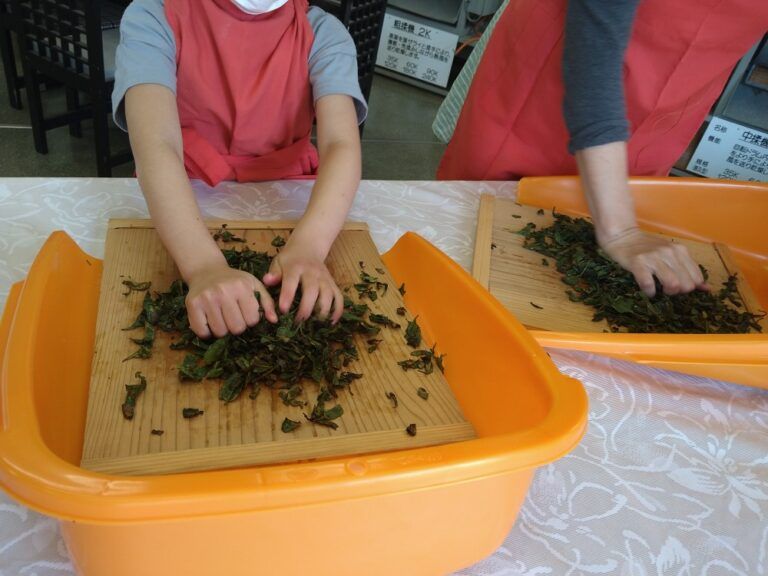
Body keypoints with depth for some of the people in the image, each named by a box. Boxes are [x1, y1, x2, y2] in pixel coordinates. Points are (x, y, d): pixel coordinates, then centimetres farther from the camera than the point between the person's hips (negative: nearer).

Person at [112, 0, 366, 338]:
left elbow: (342, 144, -21)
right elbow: (156, 146, -27)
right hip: (180, 205, 0)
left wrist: (308, 247, -40)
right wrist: (204, 267, -45)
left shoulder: (323, 33, -6)